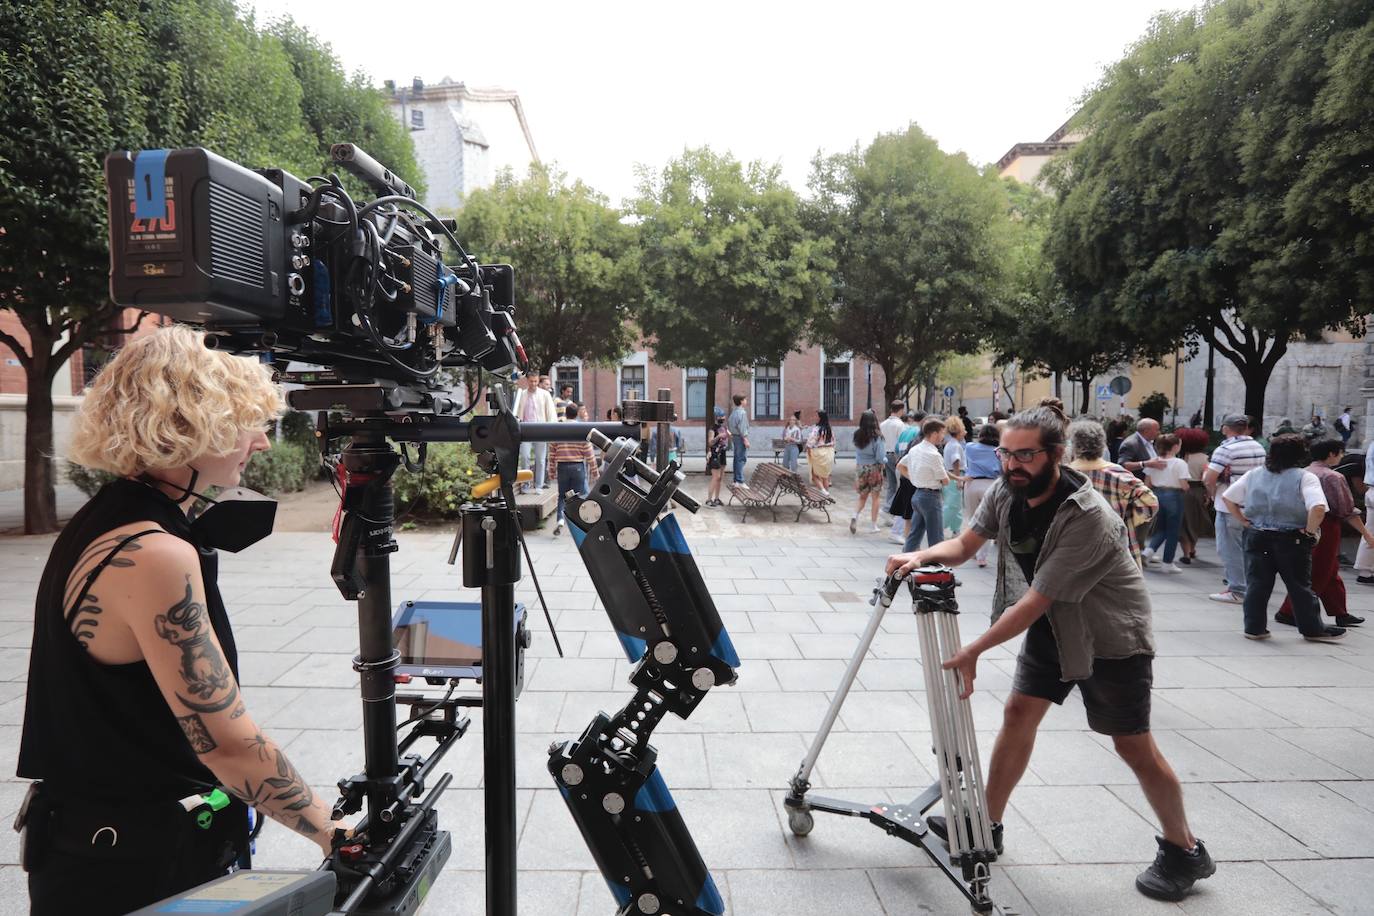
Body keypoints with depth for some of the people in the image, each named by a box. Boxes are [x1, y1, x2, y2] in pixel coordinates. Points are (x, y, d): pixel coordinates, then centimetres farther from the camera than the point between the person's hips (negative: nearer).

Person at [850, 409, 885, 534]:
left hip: (860, 468, 4)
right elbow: (879, 457, -13)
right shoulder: (876, 436, -15)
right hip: (874, 468, -4)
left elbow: (857, 453, 6)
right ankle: (874, 526, 15)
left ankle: (855, 516, -6)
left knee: (862, 496, 17)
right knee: (875, 498, 10)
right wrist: (882, 462, 4)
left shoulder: (857, 435, -2)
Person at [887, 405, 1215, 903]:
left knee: (1134, 746, 2)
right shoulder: (1006, 492, -12)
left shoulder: (1086, 517, -34)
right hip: (1050, 626, 6)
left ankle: (1185, 852, 25)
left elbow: (1036, 601, -32)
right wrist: (921, 555, -26)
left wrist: (974, 650, -27)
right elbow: (964, 545, -4)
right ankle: (987, 825, 19)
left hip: (1110, 638, -6)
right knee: (1018, 713, 6)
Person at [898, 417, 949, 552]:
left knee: (914, 534, 14)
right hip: (931, 496, -9)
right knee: (936, 539, -2)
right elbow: (945, 481, -12)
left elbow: (900, 466, 20)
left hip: (917, 494, 9)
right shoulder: (934, 454, -18)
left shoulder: (914, 449, 6)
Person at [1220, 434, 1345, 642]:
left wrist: (1243, 521, 7)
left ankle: (1254, 628, 10)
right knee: (1300, 586, 9)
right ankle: (1313, 629, 20)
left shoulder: (1253, 474, 4)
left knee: (1256, 584, 7)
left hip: (1256, 537, 3)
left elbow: (1227, 498, 6)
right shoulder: (1304, 477, -10)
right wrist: (1309, 531, -10)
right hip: (1291, 539, -3)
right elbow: (1318, 508, -24)